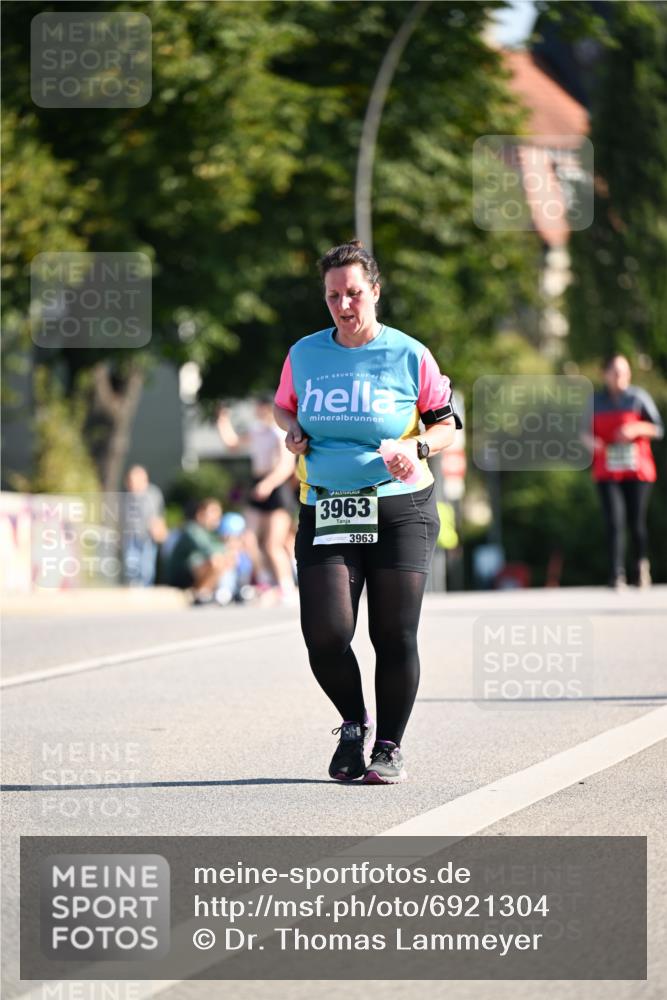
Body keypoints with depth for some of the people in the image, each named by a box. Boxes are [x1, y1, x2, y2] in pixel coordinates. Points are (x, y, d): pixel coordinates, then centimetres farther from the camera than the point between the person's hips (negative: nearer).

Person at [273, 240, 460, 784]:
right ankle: (354, 724, 17)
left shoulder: (409, 356, -2)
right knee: (326, 635, -11)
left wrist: (418, 446, -12)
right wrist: (293, 430, 2)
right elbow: (284, 405, 24)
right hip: (326, 512, 2)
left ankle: (390, 746, 16)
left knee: (395, 637, -2)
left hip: (400, 509, -2)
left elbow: (446, 422, 8)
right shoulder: (304, 355, 6)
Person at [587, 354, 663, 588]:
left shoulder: (639, 398, 2)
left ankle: (641, 564, 30)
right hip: (608, 474, 1)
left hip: (637, 471, -1)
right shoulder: (596, 402, 8)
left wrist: (637, 429, -16)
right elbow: (585, 431, 15)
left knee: (637, 523, 3)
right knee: (614, 523, -12)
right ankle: (617, 575, -15)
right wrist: (591, 440, -8)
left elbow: (657, 429, 2)